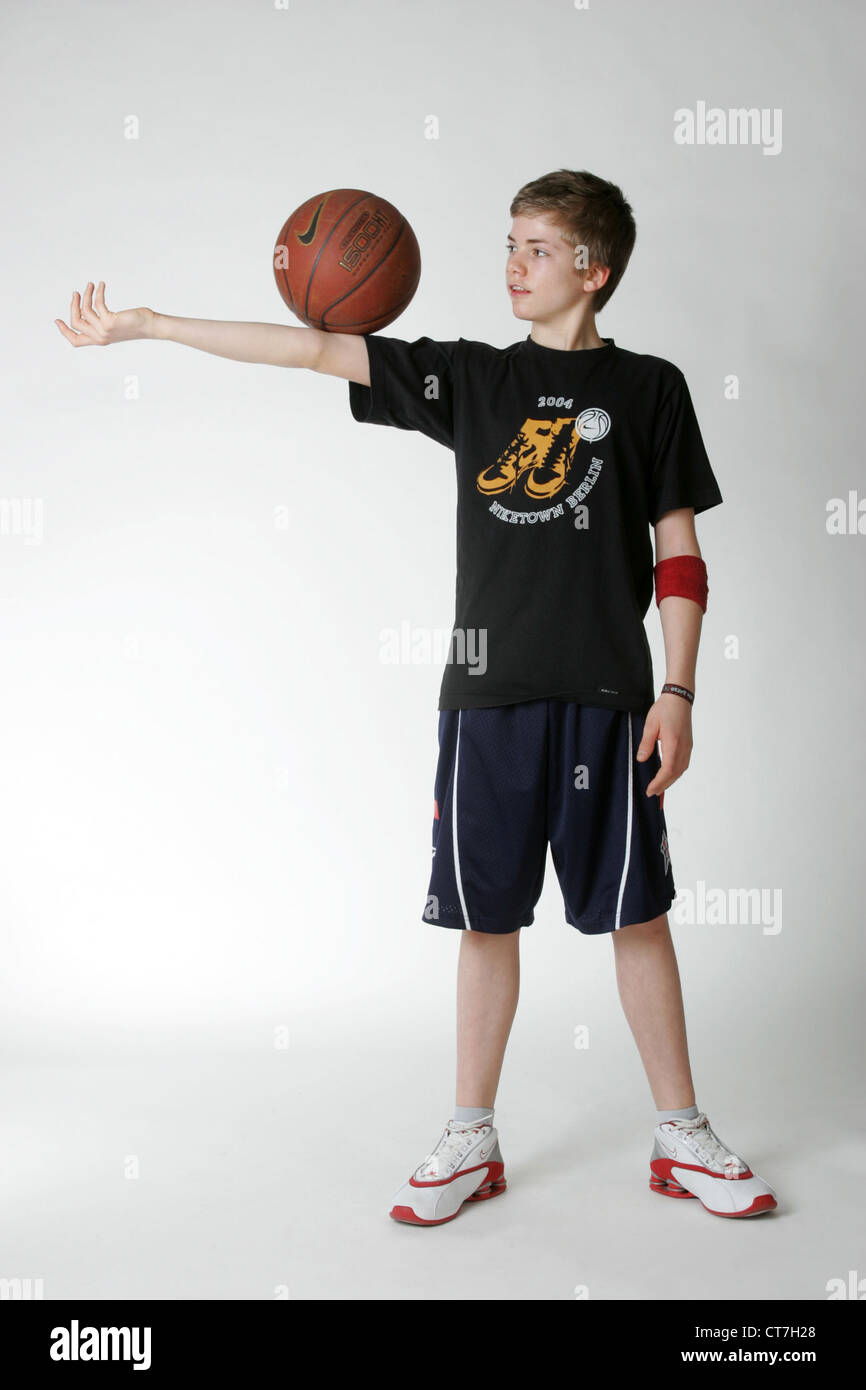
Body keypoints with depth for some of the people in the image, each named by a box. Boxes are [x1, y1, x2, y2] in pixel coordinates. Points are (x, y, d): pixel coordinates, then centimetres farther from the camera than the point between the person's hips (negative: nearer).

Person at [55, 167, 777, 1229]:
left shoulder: (648, 388, 4)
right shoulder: (470, 376, 9)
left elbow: (680, 555, 4)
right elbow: (315, 350, 4)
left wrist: (678, 691, -4)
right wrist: (143, 324, 0)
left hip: (606, 697, -2)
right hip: (487, 691, 2)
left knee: (636, 912, 5)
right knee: (486, 914, 8)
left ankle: (682, 1137, 20)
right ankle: (471, 1142, 22)